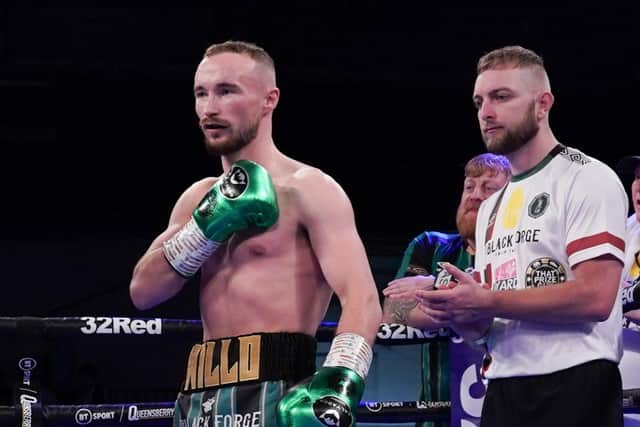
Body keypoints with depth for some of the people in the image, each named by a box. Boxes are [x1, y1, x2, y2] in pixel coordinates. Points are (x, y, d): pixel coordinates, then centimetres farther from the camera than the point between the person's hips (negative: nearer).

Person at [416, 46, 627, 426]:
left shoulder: (587, 180, -5)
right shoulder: (492, 207, 20)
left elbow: (595, 297, -17)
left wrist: (485, 301, -16)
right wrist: (459, 315, -2)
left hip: (572, 387, -7)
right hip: (504, 391, 8)